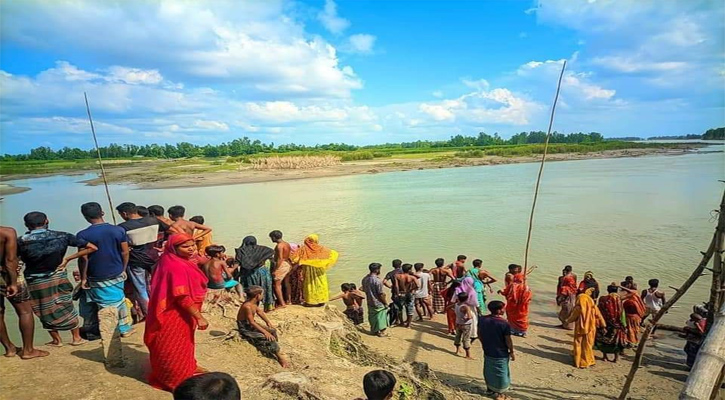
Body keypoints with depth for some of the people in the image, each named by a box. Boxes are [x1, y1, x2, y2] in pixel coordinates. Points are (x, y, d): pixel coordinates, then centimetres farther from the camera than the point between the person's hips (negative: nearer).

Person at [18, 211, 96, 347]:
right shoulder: (62, 236, -9)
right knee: (68, 308, 15)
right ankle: (77, 338, 22)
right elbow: (92, 248, -11)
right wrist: (68, 259, -5)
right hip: (58, 278, 1)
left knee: (46, 312, 16)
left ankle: (56, 340, 27)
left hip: (35, 282, -1)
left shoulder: (21, 241, -11)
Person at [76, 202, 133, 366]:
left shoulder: (83, 235, -11)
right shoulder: (119, 230, -5)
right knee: (119, 303, 24)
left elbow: (83, 259, -9)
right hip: (117, 276, 2)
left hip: (98, 280, -2)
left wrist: (83, 278, 2)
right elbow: (125, 253, 1)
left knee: (107, 315, 1)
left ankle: (113, 358, 8)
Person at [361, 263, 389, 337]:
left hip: (370, 302, 7)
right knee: (380, 317, 10)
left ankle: (374, 330, 34)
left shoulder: (365, 279, -2)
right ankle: (381, 332, 20)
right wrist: (386, 303, -9)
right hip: (378, 303, -7)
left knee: (372, 316, 21)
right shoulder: (377, 280, -25)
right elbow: (381, 294, -21)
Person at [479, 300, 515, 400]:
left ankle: (490, 388, 40)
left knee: (489, 370, 22)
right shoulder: (504, 323, -25)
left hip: (487, 351, 5)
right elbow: (508, 340, -17)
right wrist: (512, 351, -1)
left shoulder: (482, 319, -8)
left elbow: (479, 334, 4)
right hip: (500, 354, -5)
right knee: (500, 373, 13)